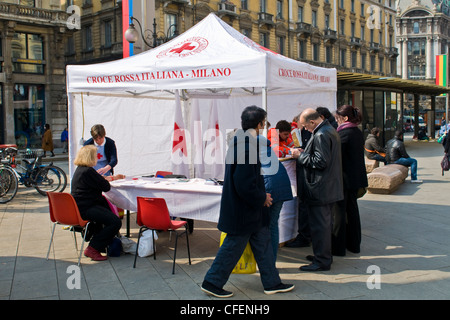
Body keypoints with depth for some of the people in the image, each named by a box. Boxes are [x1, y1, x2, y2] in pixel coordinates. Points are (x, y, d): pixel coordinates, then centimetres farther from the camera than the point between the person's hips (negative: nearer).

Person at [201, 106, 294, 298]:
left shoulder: (241, 142, 7)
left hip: (250, 209, 10)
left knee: (263, 243, 17)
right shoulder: (246, 147, -25)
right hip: (243, 211, -10)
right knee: (233, 247, 3)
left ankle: (272, 283, 29)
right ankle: (212, 283, 19)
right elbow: (244, 184, -28)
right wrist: (262, 198, -13)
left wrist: (261, 195, 15)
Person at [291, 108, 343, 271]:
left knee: (319, 225, -2)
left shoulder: (320, 135, -20)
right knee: (325, 223, 19)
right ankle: (324, 256, 31)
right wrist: (305, 153, 11)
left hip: (320, 190, -11)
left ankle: (321, 261, 6)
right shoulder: (330, 130, 13)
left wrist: (300, 156, -14)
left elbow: (320, 161, -24)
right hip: (330, 187, 11)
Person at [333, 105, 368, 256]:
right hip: (356, 178, 8)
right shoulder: (358, 133, 9)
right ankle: (354, 244, 25)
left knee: (340, 211, 0)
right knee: (352, 209, 16)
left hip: (344, 178, -8)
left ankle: (338, 247, 6)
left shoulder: (343, 133, -17)